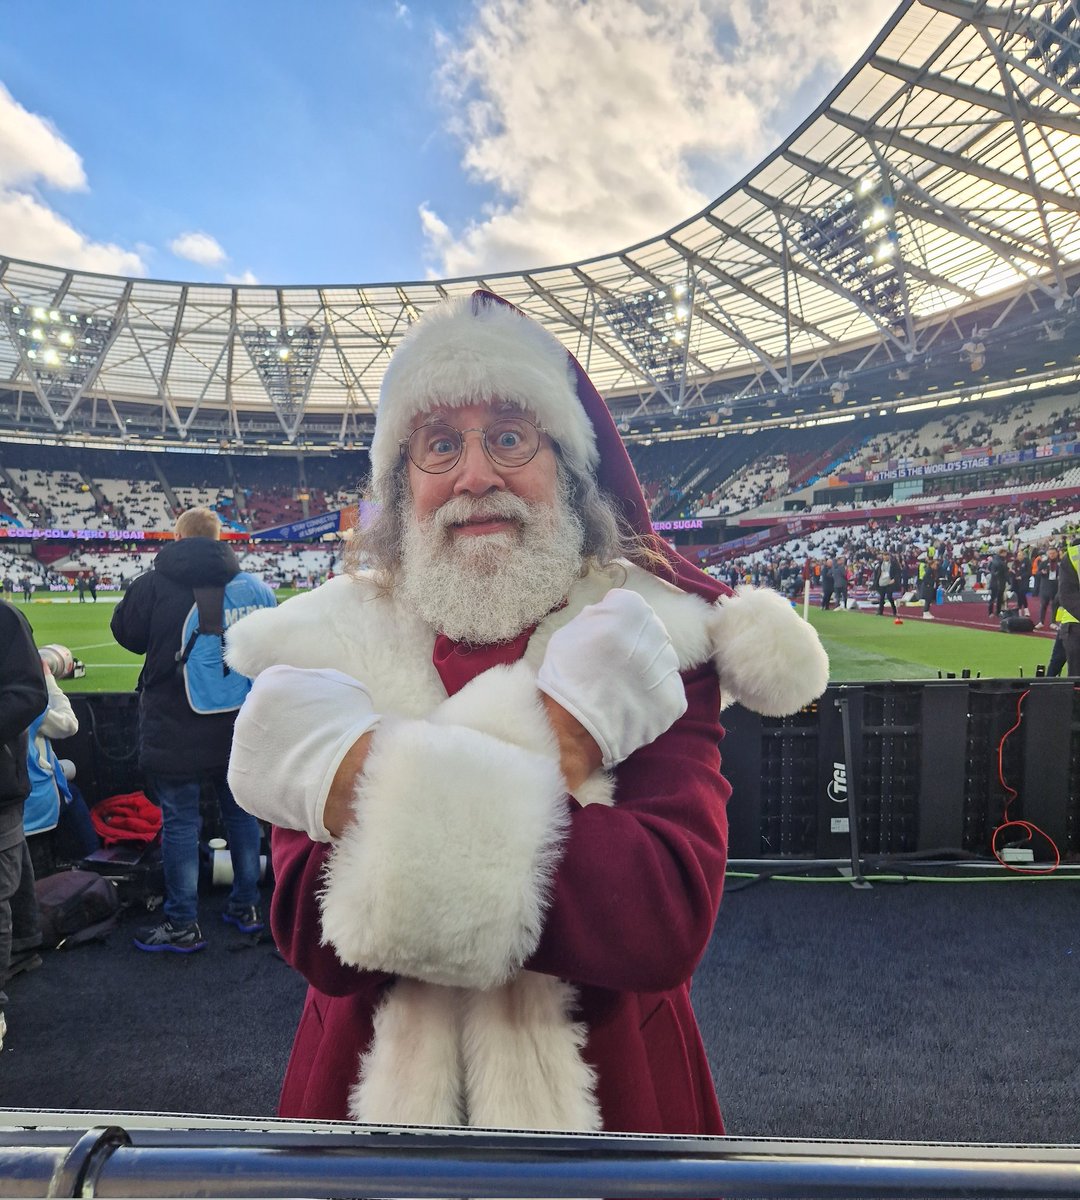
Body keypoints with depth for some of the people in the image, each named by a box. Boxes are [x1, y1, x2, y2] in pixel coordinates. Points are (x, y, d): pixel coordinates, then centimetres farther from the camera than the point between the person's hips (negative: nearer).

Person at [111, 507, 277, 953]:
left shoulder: (154, 584, -11)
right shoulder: (254, 585, 0)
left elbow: (126, 632, 4)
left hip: (177, 735, -4)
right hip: (241, 731, 4)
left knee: (179, 823, 6)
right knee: (242, 814, 16)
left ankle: (183, 924, 16)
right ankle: (246, 906, 28)